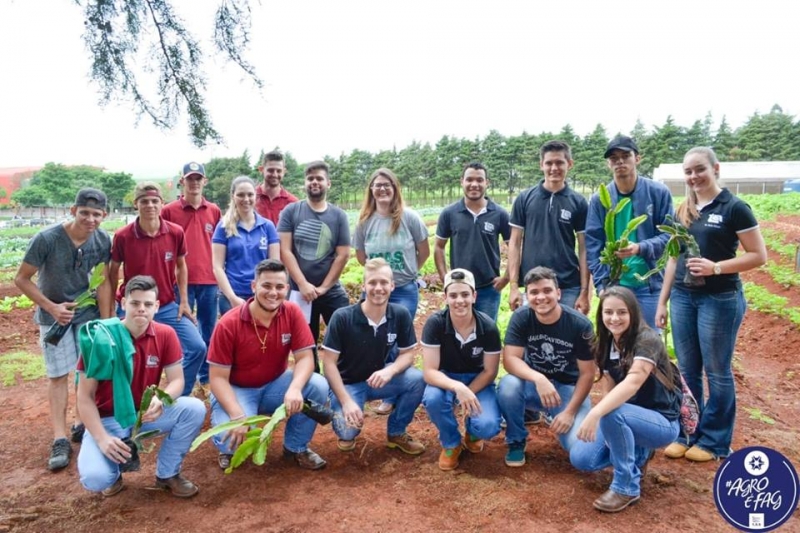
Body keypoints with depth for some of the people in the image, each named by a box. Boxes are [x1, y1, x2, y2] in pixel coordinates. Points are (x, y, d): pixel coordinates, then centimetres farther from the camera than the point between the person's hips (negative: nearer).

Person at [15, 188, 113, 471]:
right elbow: (21, 279, -14)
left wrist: (106, 322, -10)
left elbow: (103, 282, -9)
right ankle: (59, 440, 4)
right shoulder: (46, 239, -23)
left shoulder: (103, 239, -14)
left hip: (88, 310, 3)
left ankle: (81, 424, 22)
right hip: (54, 313, -3)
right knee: (59, 375, -1)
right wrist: (52, 307, -18)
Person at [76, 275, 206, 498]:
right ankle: (118, 460, 12)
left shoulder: (165, 334, -10)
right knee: (95, 479, -28)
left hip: (147, 412, 3)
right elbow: (85, 396, -13)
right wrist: (102, 438, -25)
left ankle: (167, 473, -1)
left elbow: (177, 380, -9)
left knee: (195, 409, -23)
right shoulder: (101, 338, -18)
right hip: (108, 418, -3)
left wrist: (161, 400, -33)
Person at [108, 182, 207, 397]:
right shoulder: (122, 236, -12)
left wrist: (184, 302, 4)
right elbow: (113, 272, 2)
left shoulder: (176, 232, -8)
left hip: (168, 307, 2)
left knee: (197, 347, -2)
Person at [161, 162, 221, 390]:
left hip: (209, 280, 3)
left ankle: (207, 376, 24)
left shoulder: (214, 211, 7)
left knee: (209, 331, 10)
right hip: (181, 280, -3)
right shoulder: (169, 210, -1)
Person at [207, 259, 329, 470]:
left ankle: (296, 446, 1)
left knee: (318, 386, -24)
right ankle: (230, 449, 12)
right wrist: (237, 416, -33)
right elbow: (218, 377, -18)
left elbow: (305, 357, -16)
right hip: (237, 390, -2)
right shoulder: (229, 324, -21)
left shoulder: (292, 313, -14)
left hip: (275, 385, 3)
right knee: (234, 437, -31)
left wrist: (295, 388, -38)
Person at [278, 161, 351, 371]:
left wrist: (324, 287, -7)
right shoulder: (291, 211, 0)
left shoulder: (338, 216, 1)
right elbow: (285, 251, -6)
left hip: (332, 292, 0)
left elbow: (343, 255, -2)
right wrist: (303, 285, -13)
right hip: (300, 292, 0)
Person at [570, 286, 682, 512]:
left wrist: (595, 413, -51)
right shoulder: (606, 345, -1)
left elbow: (633, 383, -39)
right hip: (628, 419, 7)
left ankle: (627, 486, -16)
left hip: (662, 422, -7)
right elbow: (609, 390, -2)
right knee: (580, 458, -9)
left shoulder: (647, 341, -23)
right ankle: (638, 454, 16)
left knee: (613, 413, -36)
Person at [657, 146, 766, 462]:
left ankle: (714, 441, 18)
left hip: (720, 299, -5)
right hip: (683, 297, 5)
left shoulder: (734, 208, -7)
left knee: (717, 371, 5)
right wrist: (662, 300, 11)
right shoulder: (683, 212, 10)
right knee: (687, 371, 11)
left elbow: (759, 256, -8)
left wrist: (716, 267, -22)